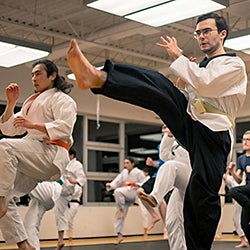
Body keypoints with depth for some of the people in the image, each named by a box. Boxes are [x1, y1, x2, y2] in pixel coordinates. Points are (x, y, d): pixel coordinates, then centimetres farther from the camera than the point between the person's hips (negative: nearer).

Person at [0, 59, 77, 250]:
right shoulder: (31, 102, 28)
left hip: (50, 154, -8)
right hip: (32, 158, 8)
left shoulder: (61, 99, 6)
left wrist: (33, 125, -19)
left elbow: (65, 127, -13)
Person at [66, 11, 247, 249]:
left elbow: (207, 84, -13)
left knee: (202, 195, -14)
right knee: (156, 83, -18)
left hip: (212, 132, -5)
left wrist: (179, 56, -5)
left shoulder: (234, 65, 8)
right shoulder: (200, 68, 31)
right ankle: (96, 77, -41)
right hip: (190, 124, 5)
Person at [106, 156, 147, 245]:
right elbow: (117, 181, 7)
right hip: (124, 197, 7)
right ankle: (119, 235, 11)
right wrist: (110, 185, -12)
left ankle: (122, 210, -19)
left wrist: (137, 184, -23)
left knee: (118, 191, -34)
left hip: (133, 194, -7)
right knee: (119, 215, 3)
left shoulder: (138, 172, -4)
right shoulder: (124, 172, 14)